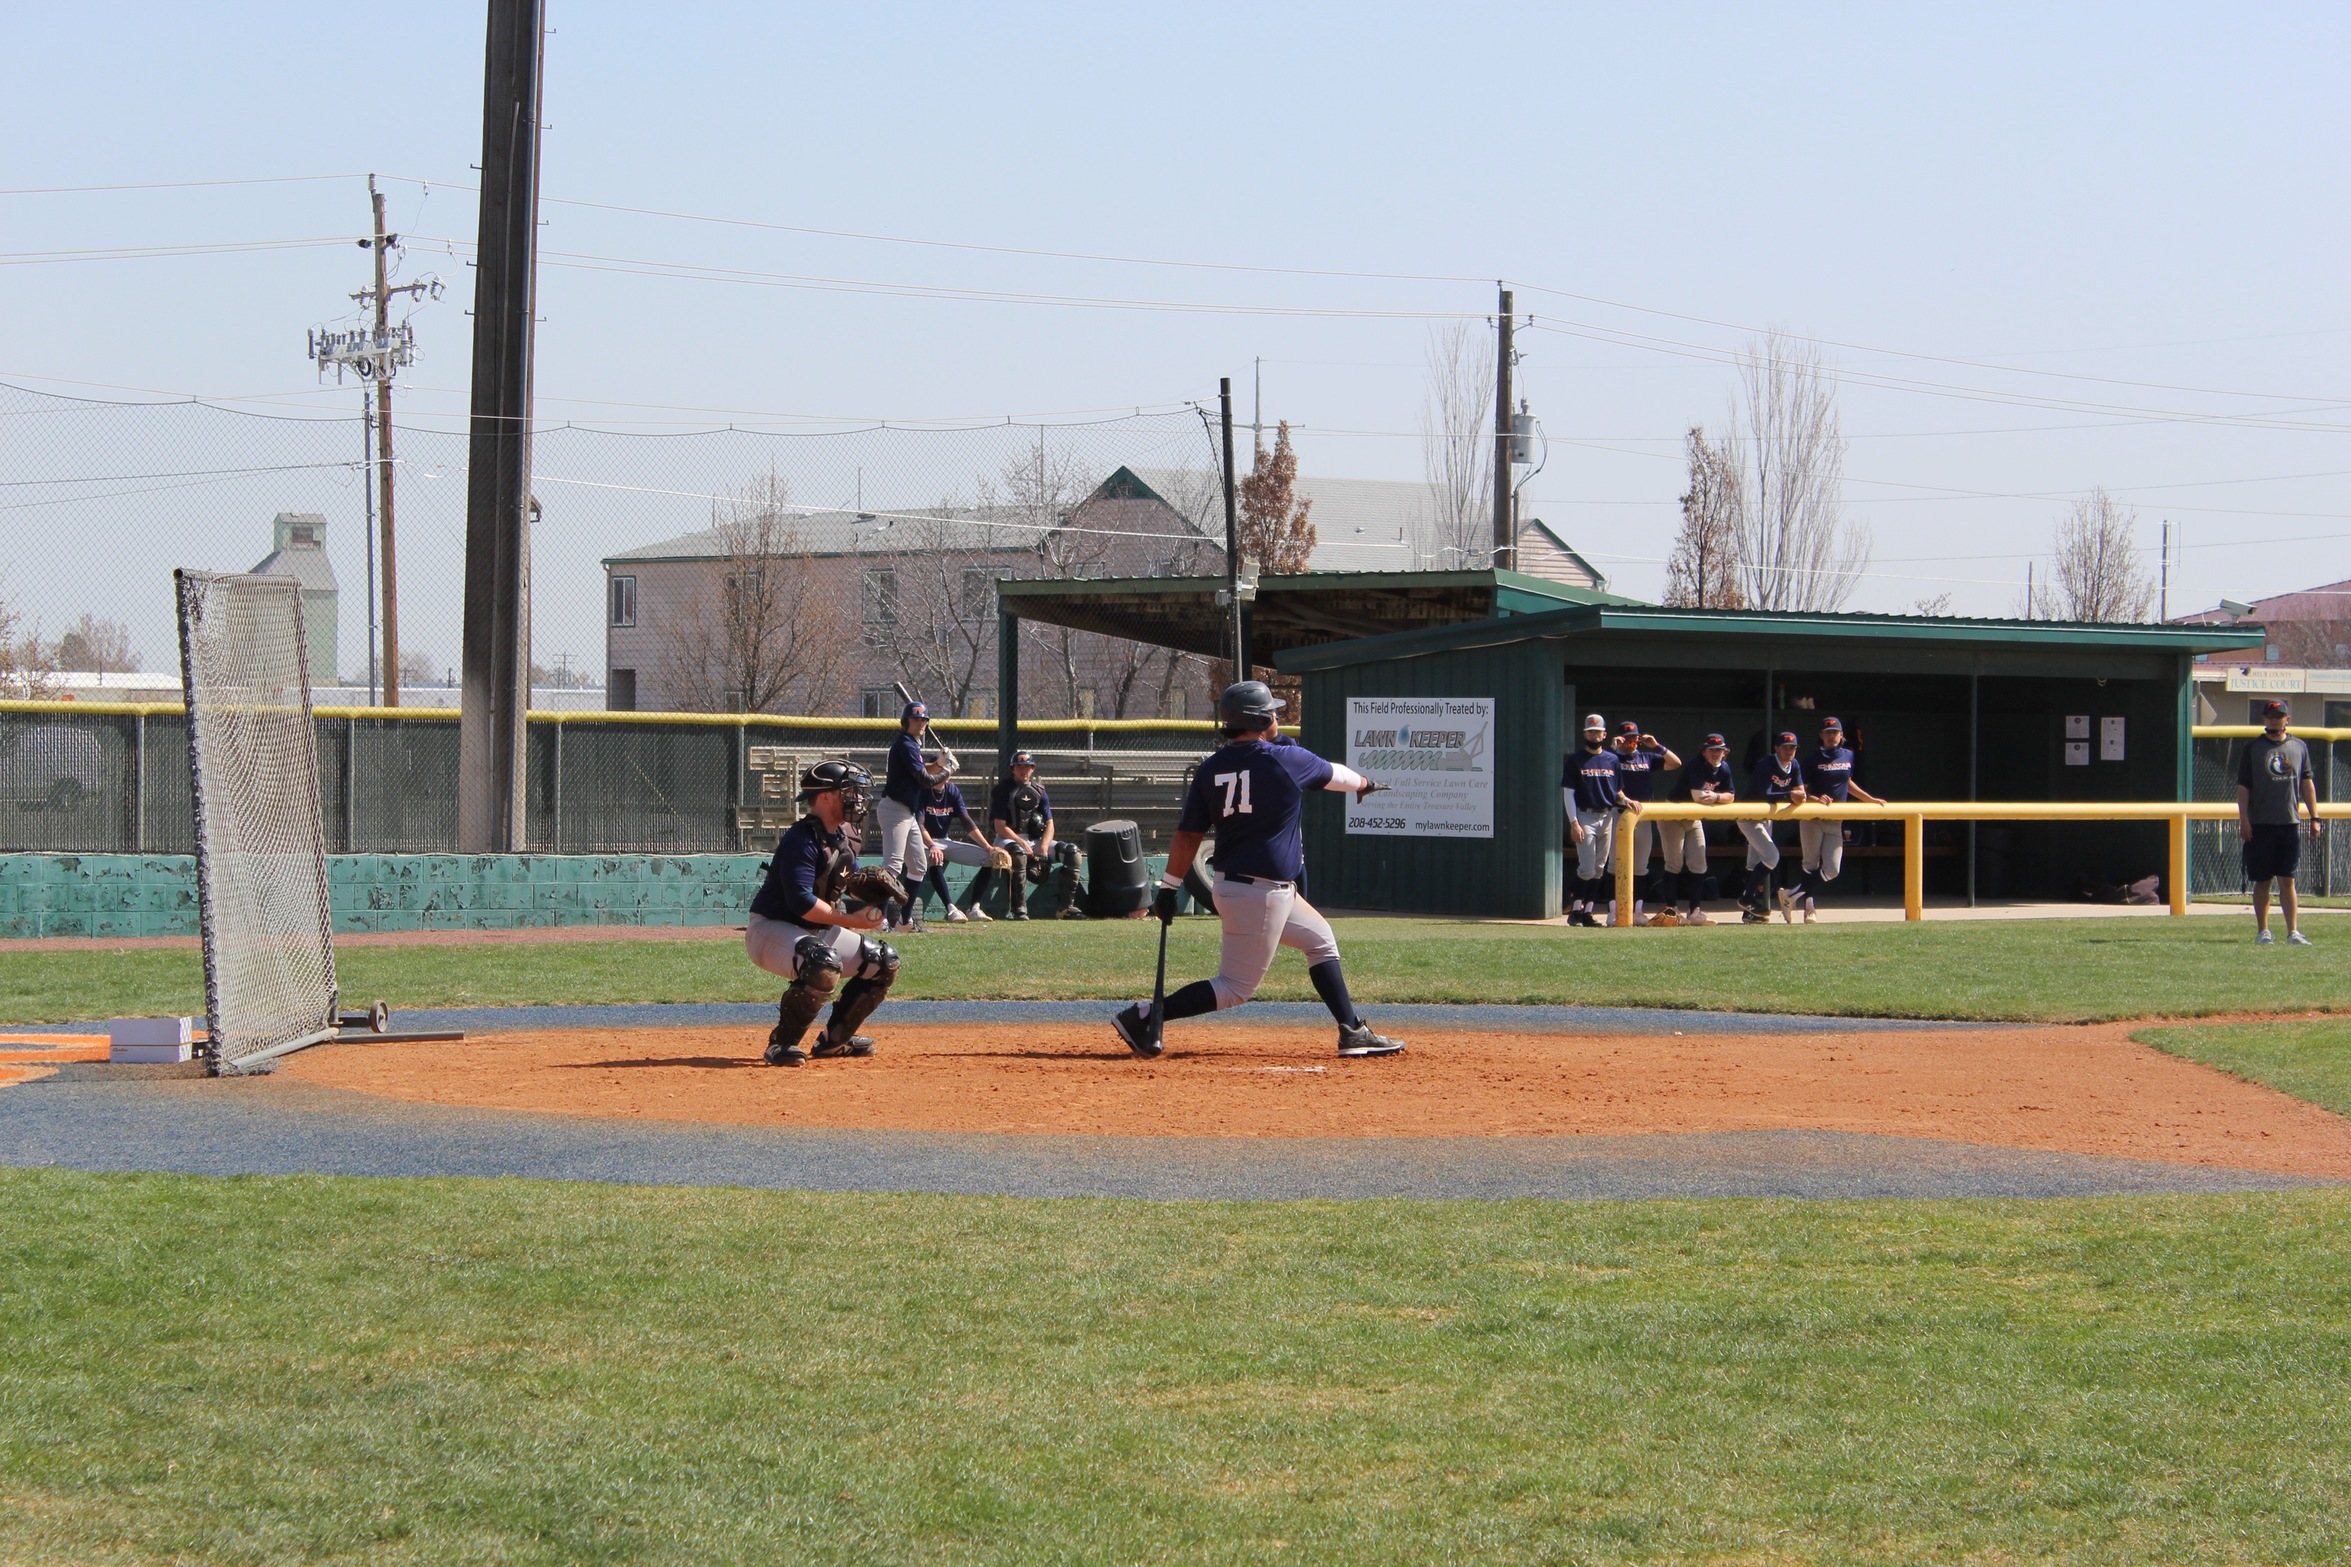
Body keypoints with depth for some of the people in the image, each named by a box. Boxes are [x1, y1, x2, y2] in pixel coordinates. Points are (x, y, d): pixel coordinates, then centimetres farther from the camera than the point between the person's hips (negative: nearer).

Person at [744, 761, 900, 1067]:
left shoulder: (844, 838, 6)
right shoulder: (801, 840, -23)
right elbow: (801, 901, -30)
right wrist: (852, 920, -26)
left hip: (819, 931, 10)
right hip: (771, 930, -10)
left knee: (885, 962, 9)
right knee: (824, 963, -38)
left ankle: (835, 1039, 18)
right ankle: (782, 1043, -24)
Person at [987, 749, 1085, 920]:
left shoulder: (1039, 791, 11)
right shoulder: (1003, 790, -5)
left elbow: (1049, 824, 8)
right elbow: (1000, 826, -12)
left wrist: (1044, 846, -11)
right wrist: (1022, 843, -22)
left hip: (1035, 840, 6)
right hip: (1007, 839, -6)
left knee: (1073, 852, -11)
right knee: (1018, 853, -42)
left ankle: (1065, 907, -14)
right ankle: (1019, 910, -38)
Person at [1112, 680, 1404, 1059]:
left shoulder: (1210, 770, 3)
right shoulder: (1288, 759, -11)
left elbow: (1188, 835, 1)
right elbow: (1334, 775, 10)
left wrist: (1169, 887, 6)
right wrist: (1362, 783, 32)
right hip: (1261, 894, -8)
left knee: (1320, 939, 22)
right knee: (1236, 987, -4)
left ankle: (1353, 1032, 22)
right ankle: (1144, 1017, -11)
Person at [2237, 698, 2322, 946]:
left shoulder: (2299, 747, 10)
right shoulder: (2252, 748, 2)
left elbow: (2307, 783, 13)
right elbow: (2243, 786, -1)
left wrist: (2314, 817, 7)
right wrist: (2244, 820, -9)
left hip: (2290, 823, 2)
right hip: (2260, 824, -2)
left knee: (2287, 880, 0)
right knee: (2262, 880, 3)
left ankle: (2293, 932, -3)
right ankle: (2262, 931, 12)